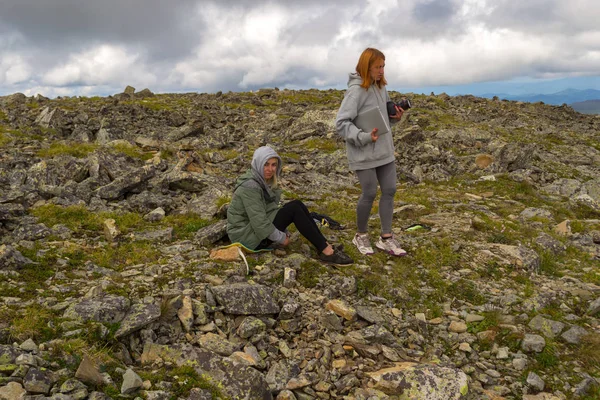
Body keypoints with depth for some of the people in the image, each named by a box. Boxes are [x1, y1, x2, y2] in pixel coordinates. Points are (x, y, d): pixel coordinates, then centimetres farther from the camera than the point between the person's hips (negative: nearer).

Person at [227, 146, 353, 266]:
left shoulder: (264, 180, 7)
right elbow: (259, 221, -25)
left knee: (297, 205, -6)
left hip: (260, 229, 9)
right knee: (294, 209, -19)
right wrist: (281, 238, -15)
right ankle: (326, 252, -18)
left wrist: (283, 233, 4)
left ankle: (325, 247, -9)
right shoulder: (250, 186, -22)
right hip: (247, 237, -9)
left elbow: (270, 209, 14)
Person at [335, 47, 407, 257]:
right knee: (369, 194, 1)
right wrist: (364, 137, -28)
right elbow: (341, 123, -19)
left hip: (384, 150, 8)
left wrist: (395, 117, -1)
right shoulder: (356, 90, -16)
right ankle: (361, 235, 24)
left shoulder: (380, 87, 8)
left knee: (389, 190, 8)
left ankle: (386, 237, 20)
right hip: (364, 152, -8)